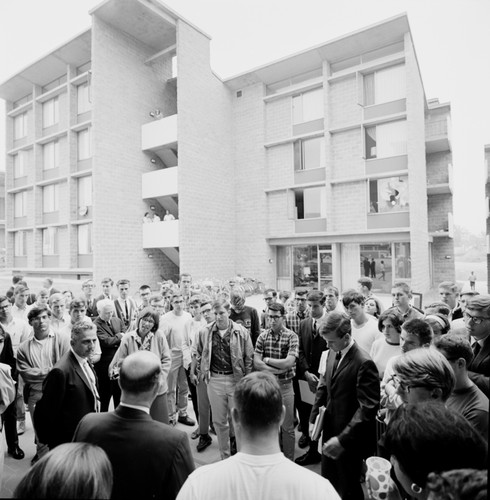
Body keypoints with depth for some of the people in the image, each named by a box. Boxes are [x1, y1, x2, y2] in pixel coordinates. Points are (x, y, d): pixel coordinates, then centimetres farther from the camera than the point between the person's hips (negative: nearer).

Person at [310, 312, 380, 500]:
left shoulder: (364, 363, -24)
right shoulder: (333, 353, -1)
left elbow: (367, 408, -23)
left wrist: (343, 439, -23)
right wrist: (313, 418, 3)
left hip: (350, 440, -6)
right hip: (330, 430, 6)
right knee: (327, 484, 21)